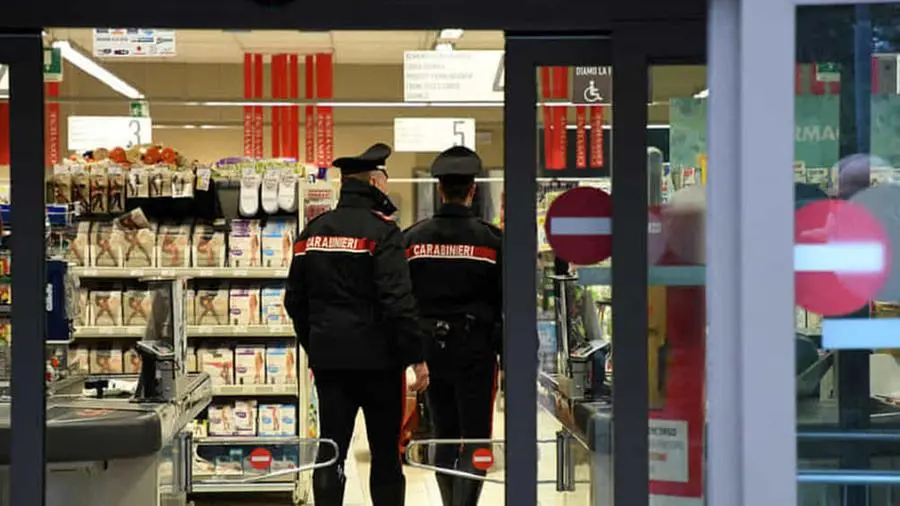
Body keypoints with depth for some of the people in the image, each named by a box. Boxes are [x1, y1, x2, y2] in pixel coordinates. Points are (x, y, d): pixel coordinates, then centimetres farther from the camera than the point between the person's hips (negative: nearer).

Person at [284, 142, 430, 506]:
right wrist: (417, 356, -14)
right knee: (386, 451, 6)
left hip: (327, 356, 5)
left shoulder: (313, 230, 9)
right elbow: (399, 301, -18)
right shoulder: (381, 229, -11)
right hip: (376, 357, -5)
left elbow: (295, 301, 14)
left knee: (330, 449, 5)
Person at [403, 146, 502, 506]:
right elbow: (507, 301, -5)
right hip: (475, 348, -3)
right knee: (476, 437, 0)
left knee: (444, 436, 15)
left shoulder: (412, 238, 1)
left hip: (430, 348, 3)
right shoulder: (490, 239, -7)